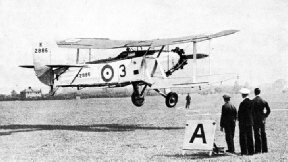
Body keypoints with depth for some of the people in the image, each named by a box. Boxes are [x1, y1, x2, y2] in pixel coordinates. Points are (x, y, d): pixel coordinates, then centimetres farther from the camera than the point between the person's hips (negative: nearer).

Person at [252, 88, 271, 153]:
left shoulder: (252, 101, -11)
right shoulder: (264, 101, 1)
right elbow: (268, 110, 3)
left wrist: (251, 118, 0)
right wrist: (265, 116, 14)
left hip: (255, 120, -4)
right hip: (262, 120, 4)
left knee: (257, 135, -1)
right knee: (263, 134, 11)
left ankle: (258, 150, -2)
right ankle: (264, 149, 14)